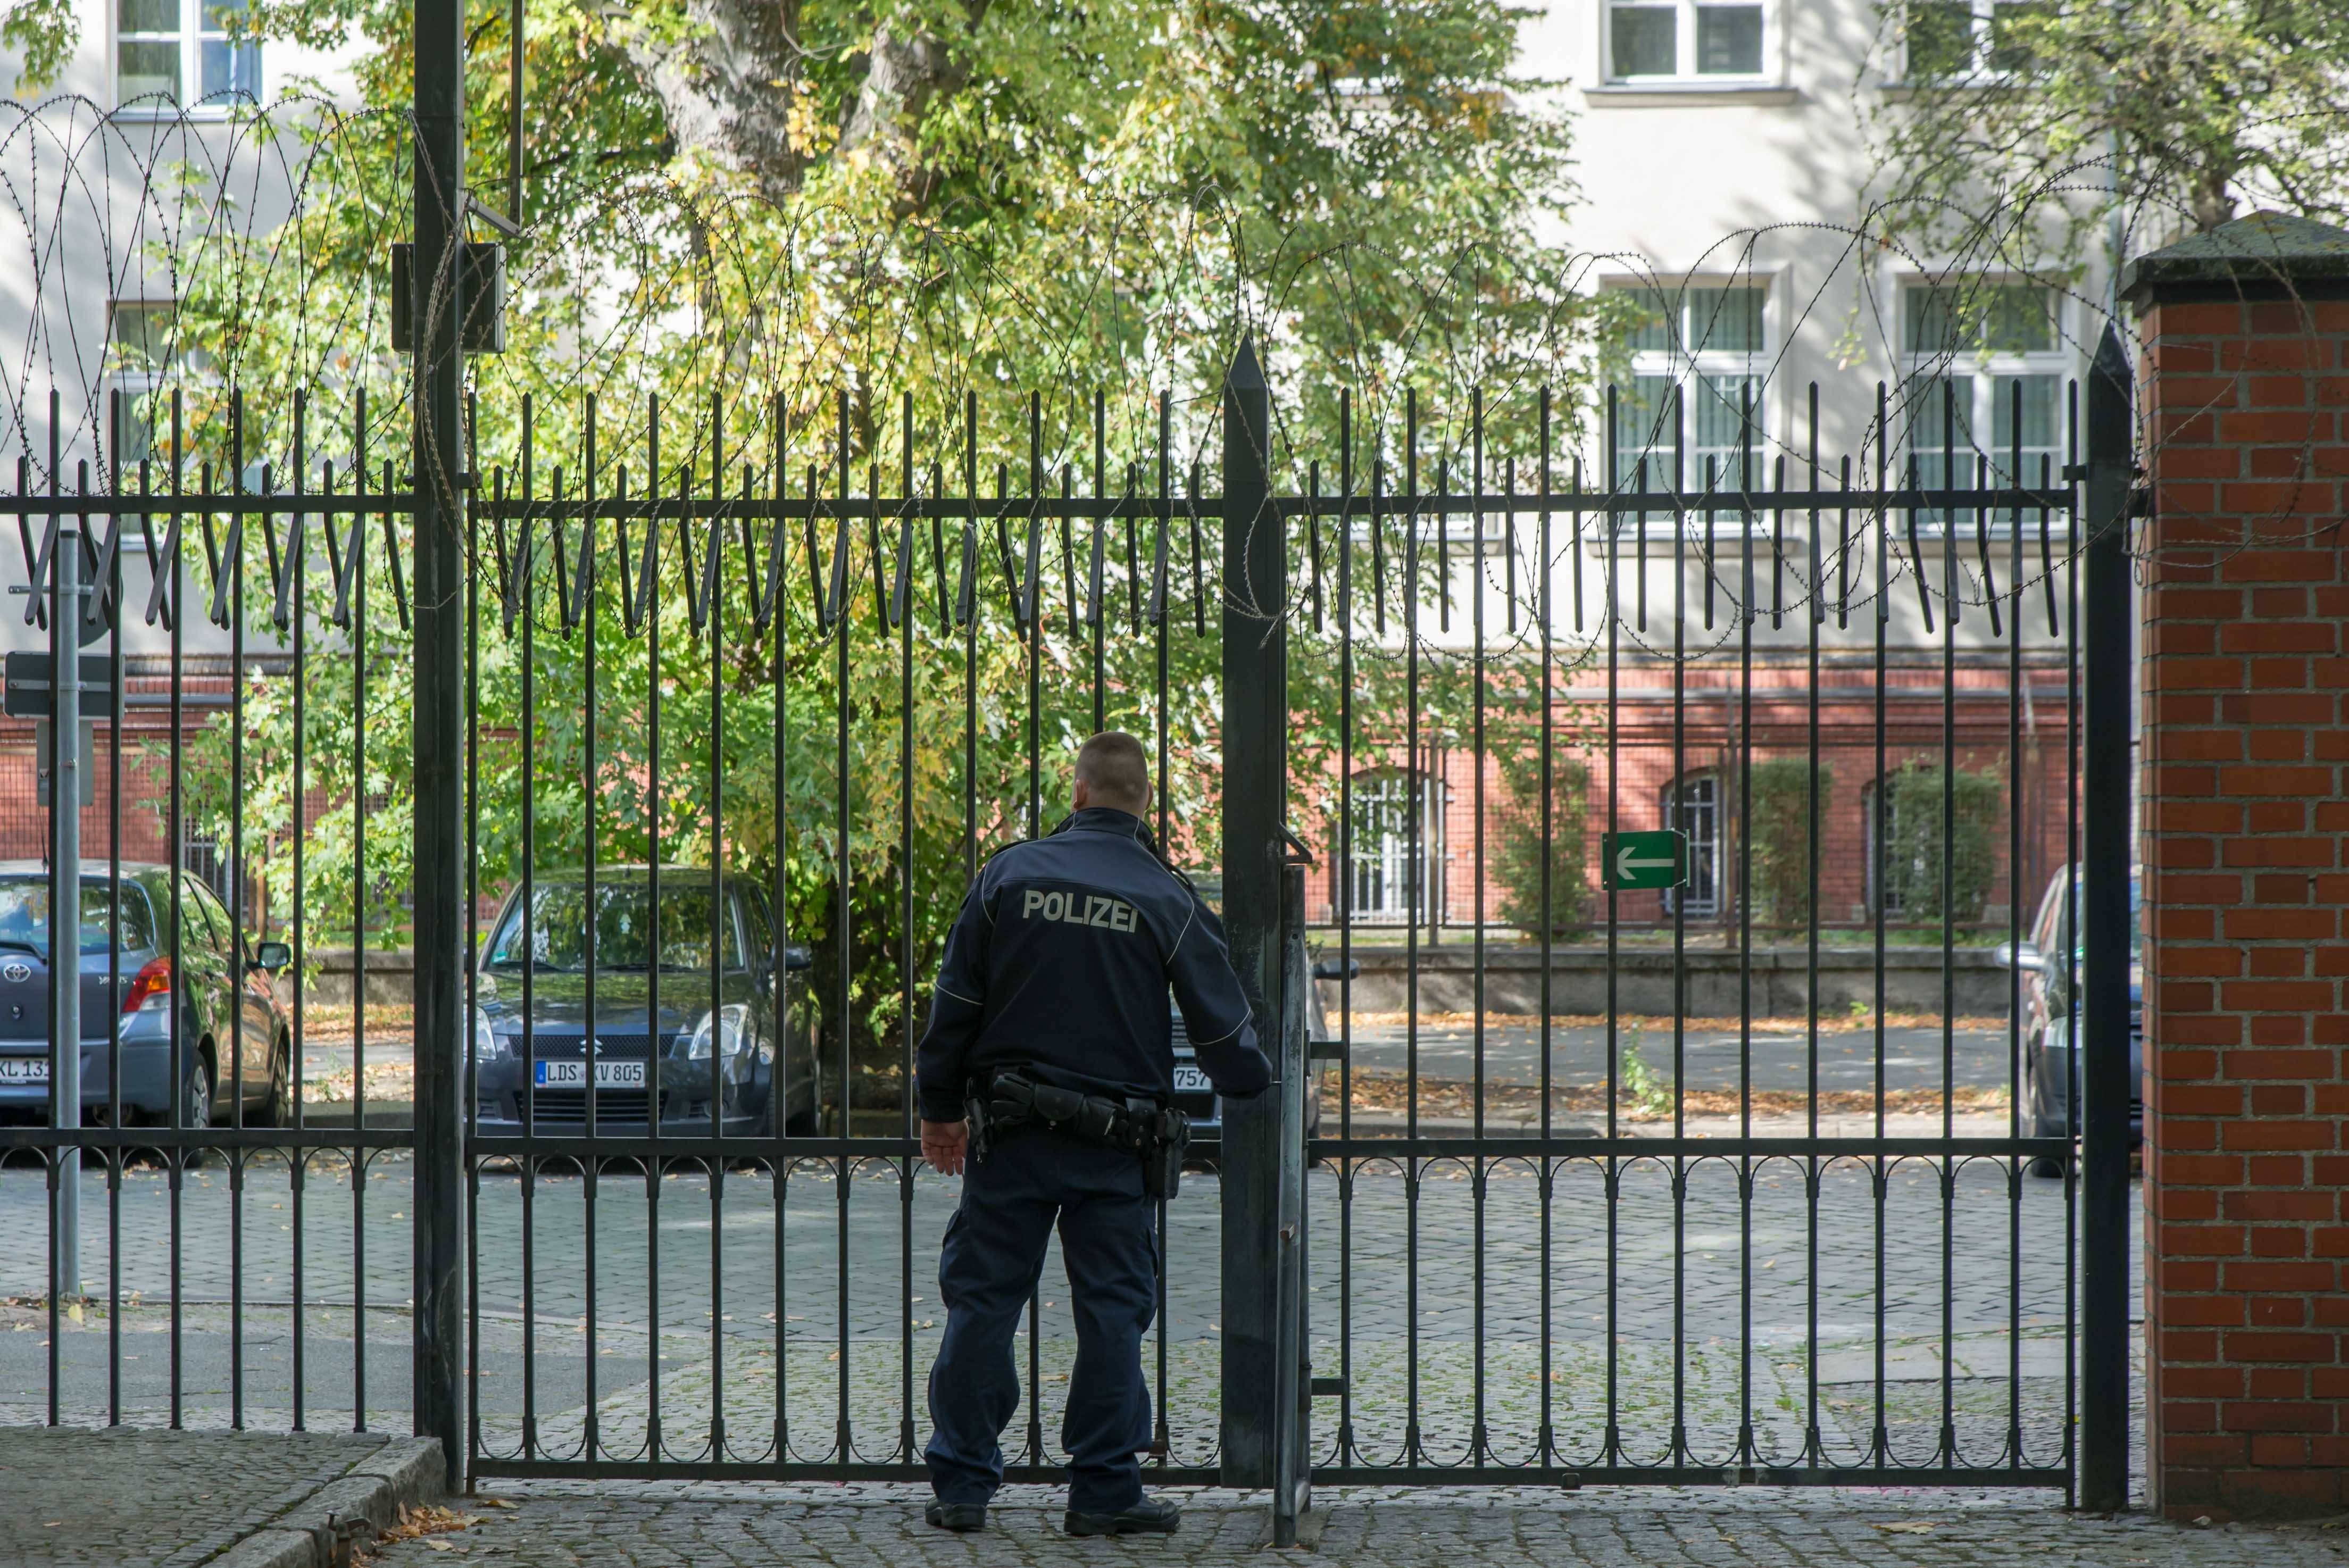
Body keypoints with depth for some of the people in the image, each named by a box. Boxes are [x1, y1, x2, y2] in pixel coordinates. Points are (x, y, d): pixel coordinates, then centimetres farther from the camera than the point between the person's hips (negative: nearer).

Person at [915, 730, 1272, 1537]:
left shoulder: (1008, 874, 0)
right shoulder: (1169, 902, -3)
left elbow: (955, 1003, 3)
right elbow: (1222, 1029, 2)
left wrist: (940, 1107, 13)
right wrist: (1253, 1084, 24)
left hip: (1011, 1135, 1)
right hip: (1114, 1142, -1)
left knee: (981, 1297, 7)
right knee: (1112, 1309, 5)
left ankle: (961, 1484, 9)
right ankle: (1104, 1491, 5)